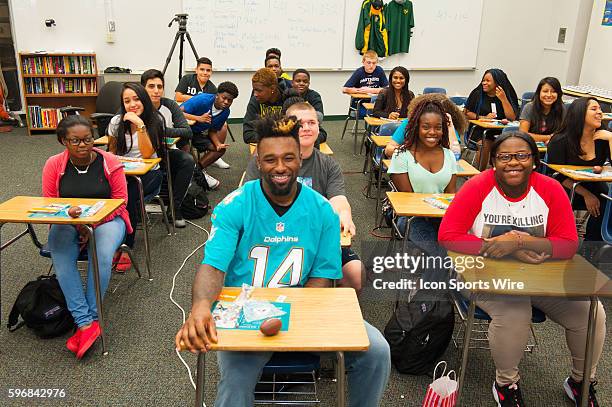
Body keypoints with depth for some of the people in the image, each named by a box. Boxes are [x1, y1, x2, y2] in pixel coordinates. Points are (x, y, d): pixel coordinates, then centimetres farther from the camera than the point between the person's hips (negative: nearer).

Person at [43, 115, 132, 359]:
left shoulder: (109, 163, -6)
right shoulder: (53, 165, -2)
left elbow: (119, 201, -3)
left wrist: (93, 224, -15)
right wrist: (76, 225, -15)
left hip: (107, 220, -1)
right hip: (67, 223, 2)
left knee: (102, 255, -33)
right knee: (61, 259, -30)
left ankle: (89, 320, -19)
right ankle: (86, 323, -28)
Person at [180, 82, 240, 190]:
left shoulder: (225, 112, -4)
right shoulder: (202, 100, -25)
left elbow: (213, 131, 3)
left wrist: (218, 144, -16)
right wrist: (198, 118, -41)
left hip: (198, 134, 7)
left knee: (221, 149, 0)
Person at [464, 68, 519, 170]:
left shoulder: (507, 96, 7)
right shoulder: (477, 94, 5)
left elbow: (512, 118, -4)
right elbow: (466, 113, 3)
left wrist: (503, 99, -11)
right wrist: (483, 118, -8)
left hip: (500, 131, 1)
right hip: (480, 130, -1)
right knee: (486, 144, -31)